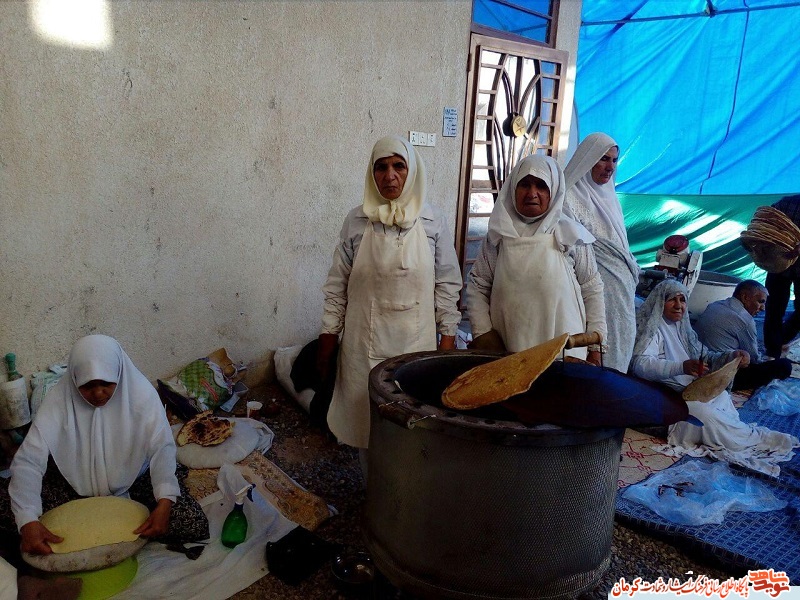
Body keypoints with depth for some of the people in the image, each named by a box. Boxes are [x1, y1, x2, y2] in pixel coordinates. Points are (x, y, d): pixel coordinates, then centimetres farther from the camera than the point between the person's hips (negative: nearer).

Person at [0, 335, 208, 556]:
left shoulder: (142, 393, -22)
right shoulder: (58, 400, -21)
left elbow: (161, 448, -26)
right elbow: (28, 461, -25)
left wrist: (164, 502, -41)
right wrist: (28, 521, -40)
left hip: (134, 480, -1)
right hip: (74, 483, 1)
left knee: (194, 525, -19)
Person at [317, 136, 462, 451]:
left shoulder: (433, 223, -1)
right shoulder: (357, 220, 0)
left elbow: (447, 283, 3)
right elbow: (337, 283, 4)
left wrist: (448, 337, 1)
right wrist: (328, 336, 4)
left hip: (417, 342, 0)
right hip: (365, 342, 1)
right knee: (366, 416, 9)